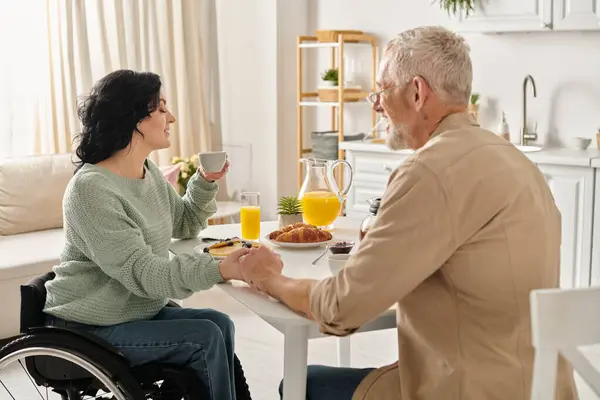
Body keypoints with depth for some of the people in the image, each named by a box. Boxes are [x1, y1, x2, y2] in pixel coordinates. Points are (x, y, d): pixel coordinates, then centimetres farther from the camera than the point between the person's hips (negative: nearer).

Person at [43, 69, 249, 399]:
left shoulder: (150, 173, 4)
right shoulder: (92, 188, -24)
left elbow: (183, 225, 19)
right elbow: (141, 272, -30)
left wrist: (205, 183, 1)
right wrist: (218, 270, -41)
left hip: (135, 309, 8)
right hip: (87, 329, -8)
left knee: (219, 324, -5)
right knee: (205, 337, -16)